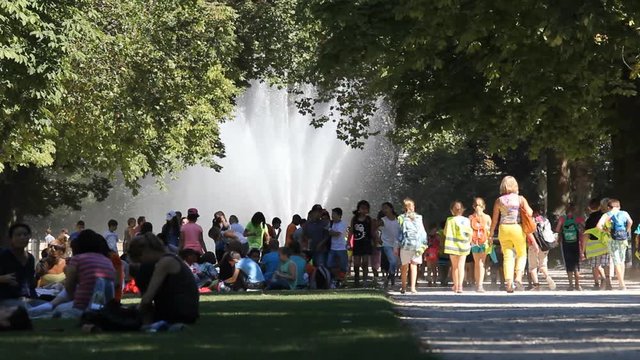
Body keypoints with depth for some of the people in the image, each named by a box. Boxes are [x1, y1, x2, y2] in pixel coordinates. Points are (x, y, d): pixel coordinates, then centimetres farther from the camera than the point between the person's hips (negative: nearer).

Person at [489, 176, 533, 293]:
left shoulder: (499, 201, 2)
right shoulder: (520, 199, -3)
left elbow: (494, 219, 3)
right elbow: (529, 213, -8)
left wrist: (491, 233, 12)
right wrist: (530, 209, 14)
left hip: (504, 228, 2)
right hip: (517, 228, -2)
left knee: (507, 256, 3)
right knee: (521, 254, 14)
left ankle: (509, 284, -7)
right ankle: (518, 277, -6)